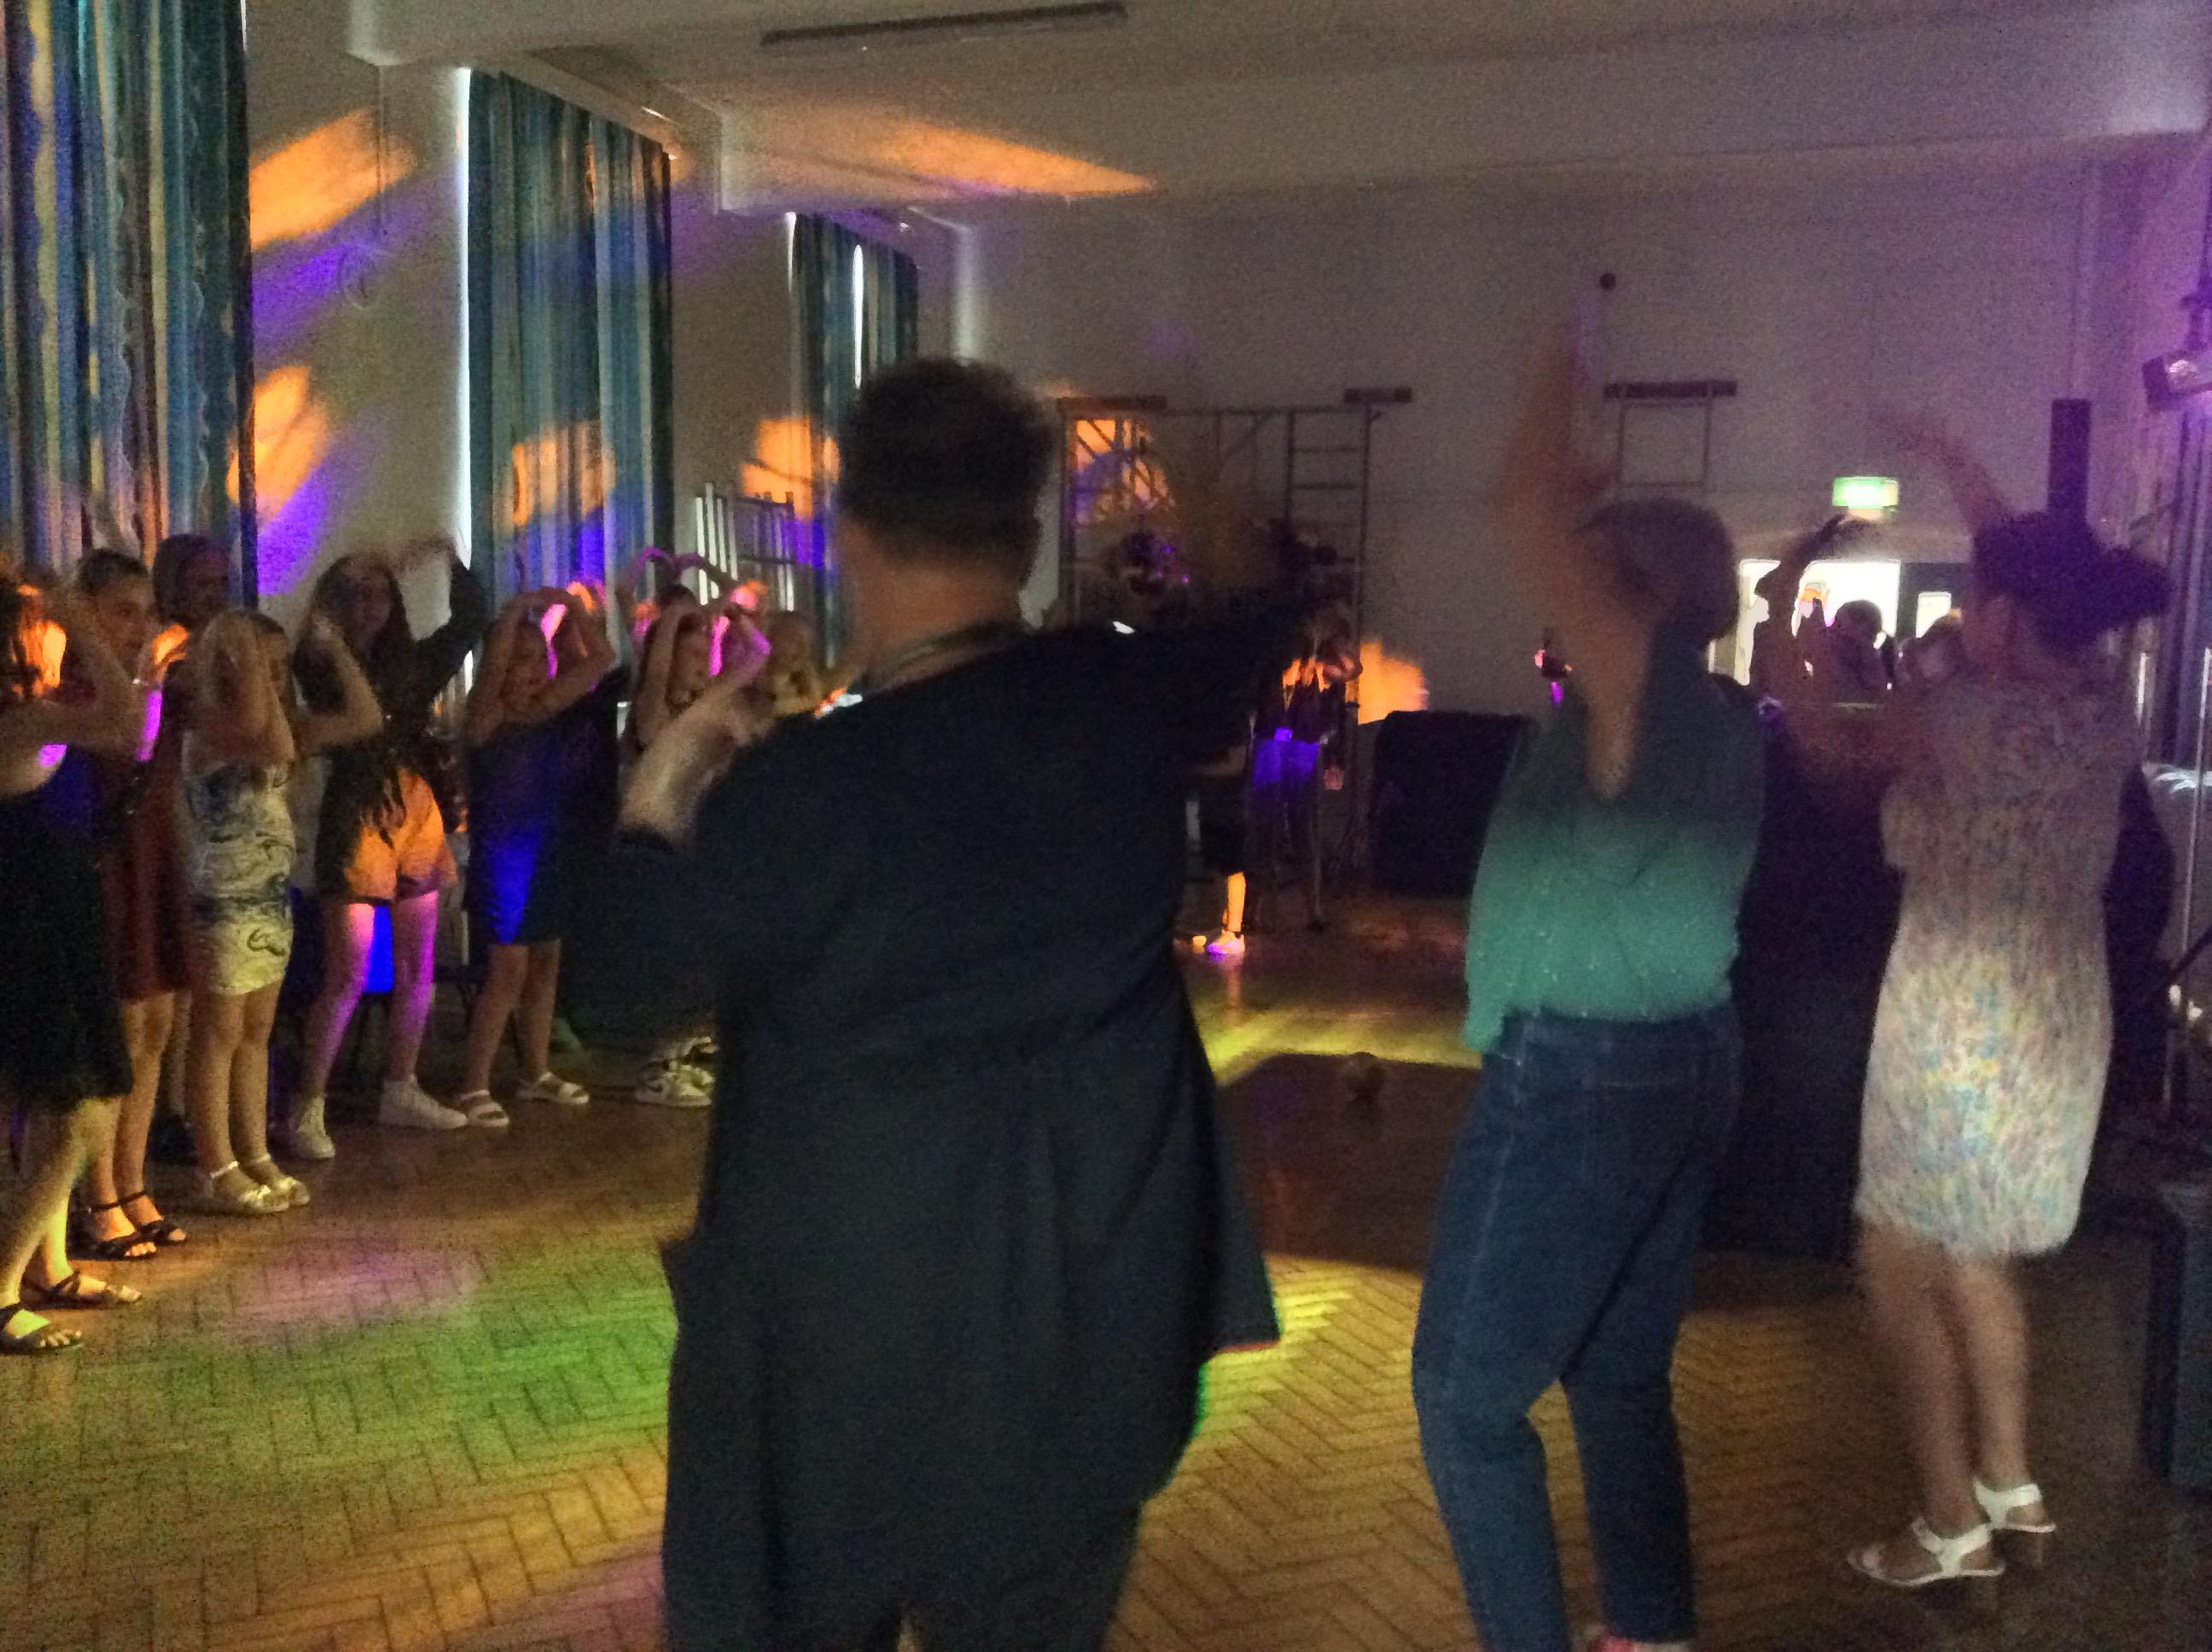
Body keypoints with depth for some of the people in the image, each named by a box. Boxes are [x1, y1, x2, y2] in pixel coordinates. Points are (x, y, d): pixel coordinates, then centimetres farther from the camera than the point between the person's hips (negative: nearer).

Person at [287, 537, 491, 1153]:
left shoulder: (411, 664, 10)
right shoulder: (320, 666, -4)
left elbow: (472, 619, 15)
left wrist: (452, 559, 4)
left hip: (417, 814, 6)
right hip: (355, 819, -6)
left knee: (418, 965, 11)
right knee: (349, 972, -9)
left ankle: (400, 1092, 25)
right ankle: (308, 1109, 1)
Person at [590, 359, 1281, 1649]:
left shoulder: (796, 785, -22)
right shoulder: (1129, 704, -8)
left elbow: (622, 995, -9)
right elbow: (1267, 609, 14)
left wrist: (657, 803, 2)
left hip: (846, 1334, -4)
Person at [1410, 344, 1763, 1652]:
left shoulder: (1646, 685, -16)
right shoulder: (1722, 712, 9)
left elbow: (1529, 524, -23)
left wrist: (1565, 373, -7)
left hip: (1580, 1075, -9)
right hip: (1681, 1060, 10)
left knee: (1468, 1395, 1)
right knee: (1622, 1379, 18)